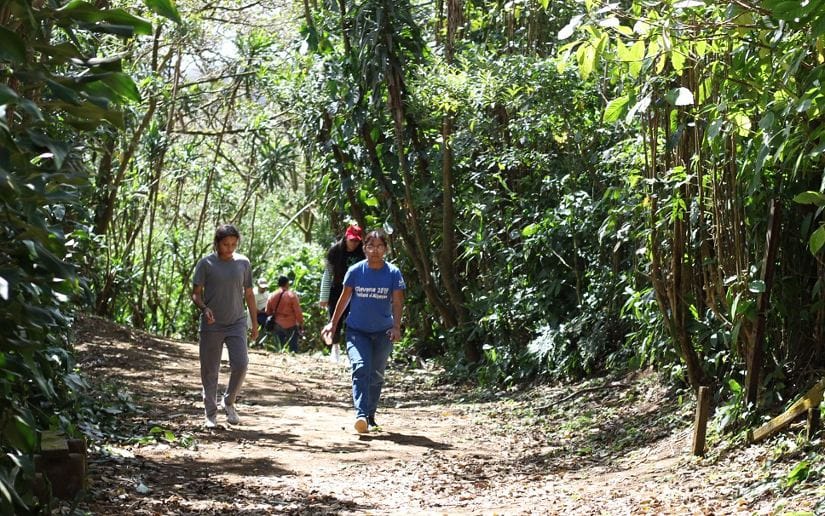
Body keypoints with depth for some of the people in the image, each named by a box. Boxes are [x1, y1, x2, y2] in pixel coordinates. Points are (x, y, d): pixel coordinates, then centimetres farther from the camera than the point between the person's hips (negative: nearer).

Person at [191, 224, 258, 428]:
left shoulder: (243, 263, 6)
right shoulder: (206, 263, -2)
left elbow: (249, 294, 13)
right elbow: (196, 293, -2)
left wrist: (255, 323, 12)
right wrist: (204, 308, -23)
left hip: (236, 323, 2)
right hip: (211, 326, -2)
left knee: (240, 364, -13)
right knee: (210, 371, 3)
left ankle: (228, 402, 11)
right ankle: (210, 413, 15)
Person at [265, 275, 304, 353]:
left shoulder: (272, 296, 4)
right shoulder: (292, 295, -10)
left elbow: (268, 312, 10)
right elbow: (298, 312, -10)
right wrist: (301, 324, -1)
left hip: (277, 325, 5)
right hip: (290, 325, -5)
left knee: (280, 347, 13)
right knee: (293, 347, 0)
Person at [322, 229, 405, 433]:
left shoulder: (393, 273, -6)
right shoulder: (355, 271, -4)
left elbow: (397, 302, -7)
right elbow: (344, 298, 6)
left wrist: (396, 327, -21)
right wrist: (333, 323, 8)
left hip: (383, 332, 1)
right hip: (357, 330, -1)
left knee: (376, 376, 10)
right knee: (360, 368, -20)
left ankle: (370, 417, 26)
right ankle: (361, 416, -29)